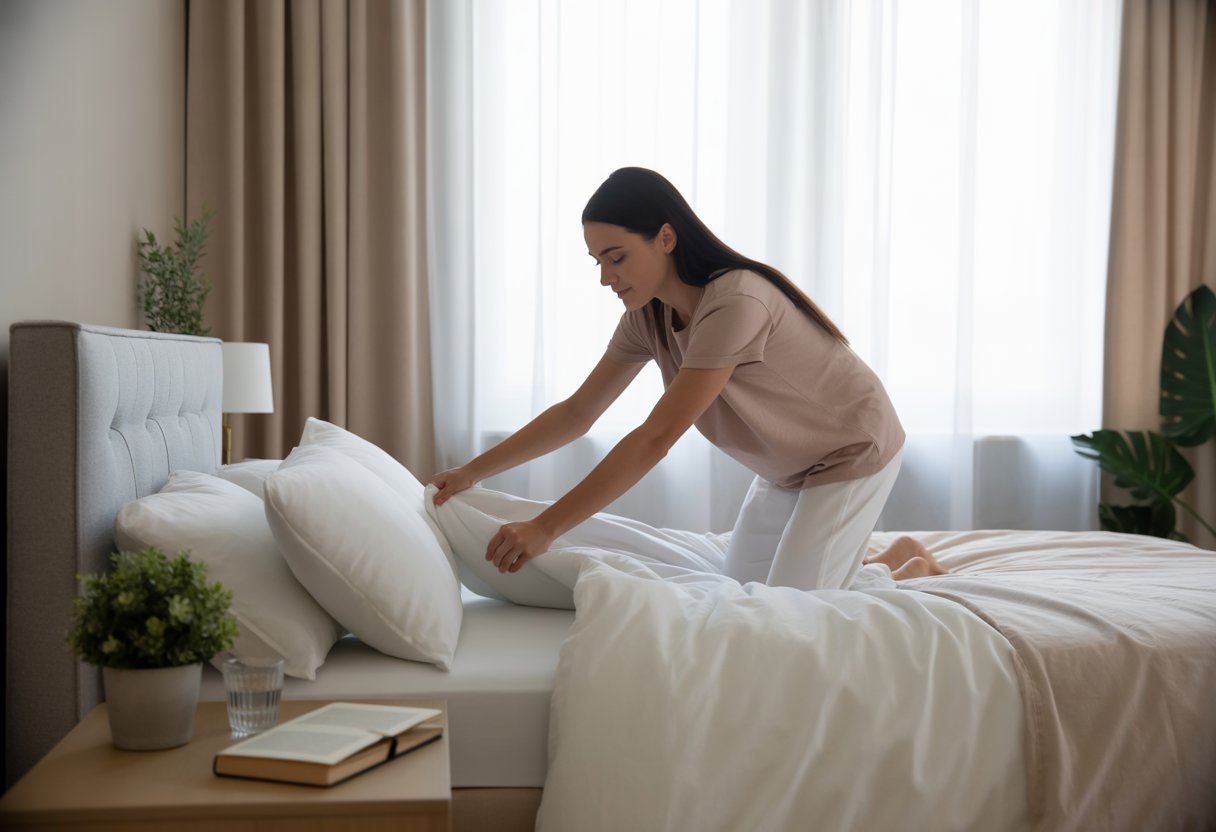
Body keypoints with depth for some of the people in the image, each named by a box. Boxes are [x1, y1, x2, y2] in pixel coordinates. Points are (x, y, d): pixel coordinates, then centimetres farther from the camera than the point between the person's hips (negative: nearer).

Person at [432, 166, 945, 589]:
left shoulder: (735, 303, -34)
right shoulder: (649, 316, -8)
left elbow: (655, 438, -37)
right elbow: (577, 414, -2)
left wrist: (545, 528, -37)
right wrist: (472, 472, -7)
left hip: (850, 455, -8)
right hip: (789, 467, 8)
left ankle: (912, 570, 14)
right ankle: (879, 562, 26)